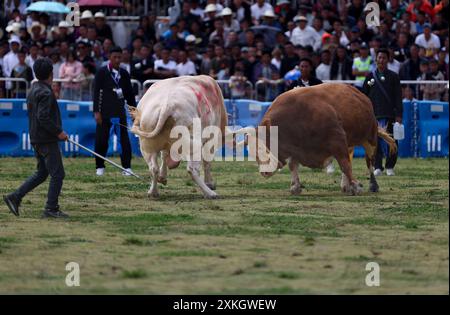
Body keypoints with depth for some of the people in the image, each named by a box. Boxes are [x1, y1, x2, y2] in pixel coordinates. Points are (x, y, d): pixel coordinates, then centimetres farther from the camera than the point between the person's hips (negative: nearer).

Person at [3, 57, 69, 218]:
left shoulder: (33, 90, 12)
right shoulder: (45, 93, -18)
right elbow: (43, 117, -25)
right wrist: (58, 132, -17)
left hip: (36, 138, 10)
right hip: (47, 140, -10)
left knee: (42, 173, 17)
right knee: (57, 174, -2)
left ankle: (15, 197, 11)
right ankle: (51, 208, -1)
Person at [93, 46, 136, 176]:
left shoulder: (124, 73, 9)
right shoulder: (102, 72, -2)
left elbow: (130, 94, 14)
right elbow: (96, 92, -4)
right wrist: (97, 111, -11)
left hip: (120, 111, 3)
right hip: (105, 111, -3)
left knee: (125, 140, -2)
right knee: (101, 140, 0)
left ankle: (127, 167, 2)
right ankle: (100, 167, 13)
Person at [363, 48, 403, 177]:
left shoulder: (393, 76, 5)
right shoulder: (370, 77, 9)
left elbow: (398, 97, 3)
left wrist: (399, 115, -4)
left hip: (390, 114, -1)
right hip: (374, 114, 1)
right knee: (376, 142, -2)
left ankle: (390, 167, 10)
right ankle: (377, 167, 2)